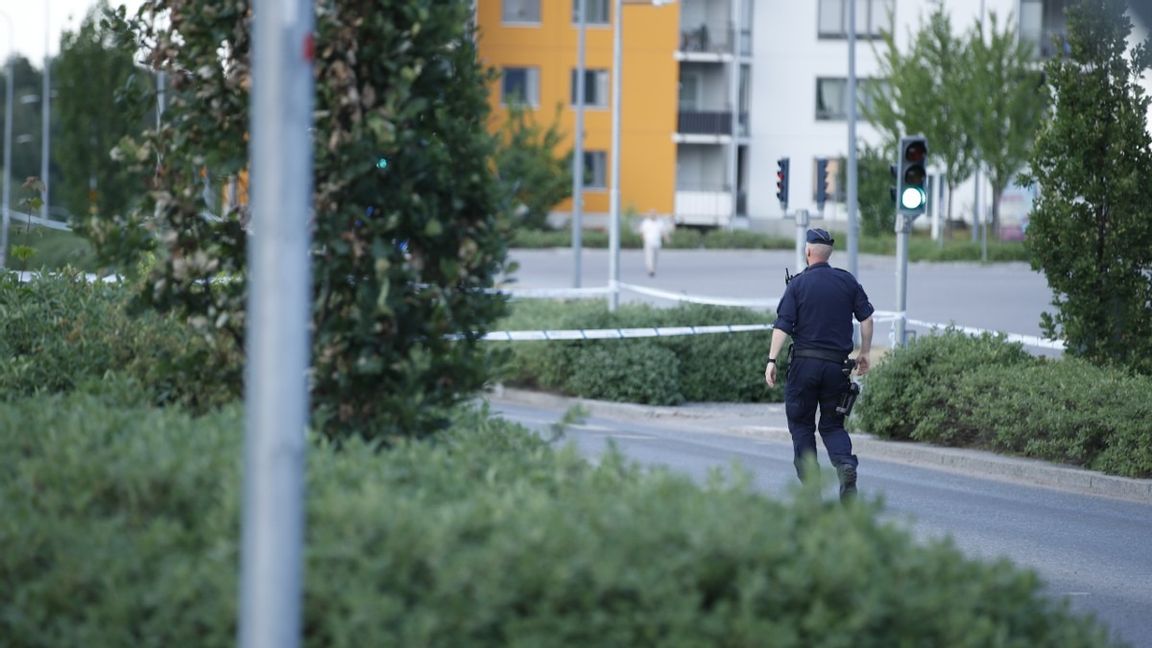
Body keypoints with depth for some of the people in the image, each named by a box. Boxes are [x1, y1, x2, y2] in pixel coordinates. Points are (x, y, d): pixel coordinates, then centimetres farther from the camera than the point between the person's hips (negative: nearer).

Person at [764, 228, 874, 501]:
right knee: (833, 425, 11)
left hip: (805, 362, -2)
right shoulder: (848, 281, 5)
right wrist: (864, 353, 15)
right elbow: (866, 318, 5)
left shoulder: (798, 284, -3)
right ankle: (846, 463, -18)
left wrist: (772, 360, -10)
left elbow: (782, 325, -10)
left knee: (801, 424, 10)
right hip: (838, 364, 2)